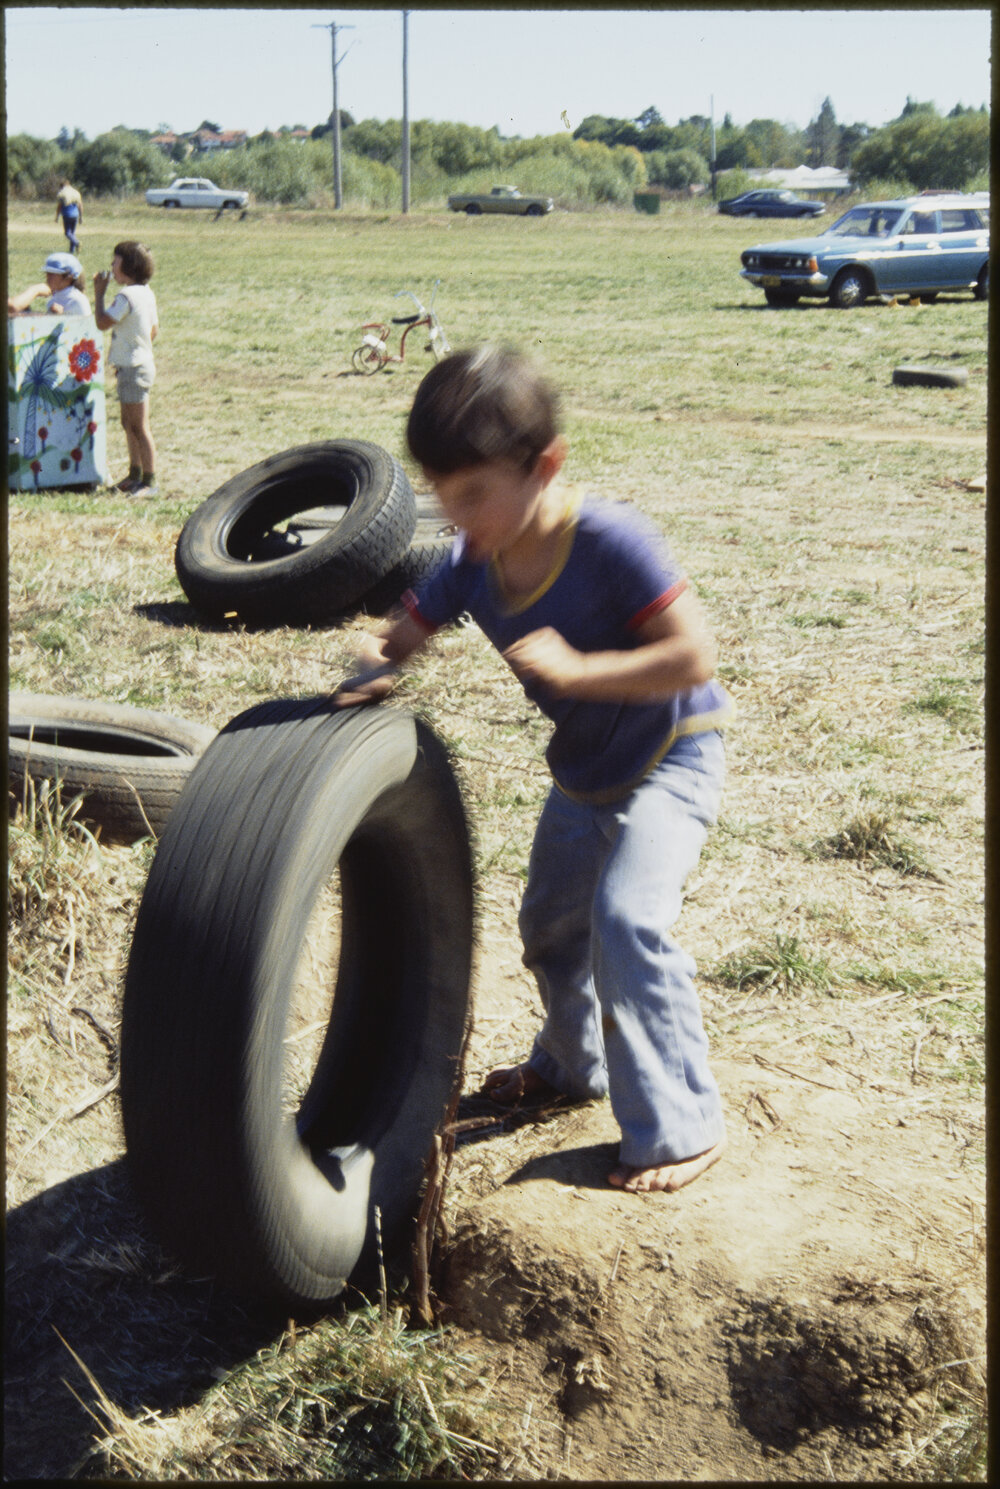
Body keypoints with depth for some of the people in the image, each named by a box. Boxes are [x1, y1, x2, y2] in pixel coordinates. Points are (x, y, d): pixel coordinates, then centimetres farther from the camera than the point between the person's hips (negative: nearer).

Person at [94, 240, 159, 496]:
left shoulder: (127, 296, -20)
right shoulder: (146, 293, 9)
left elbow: (102, 323, -21)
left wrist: (99, 292, -9)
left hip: (134, 368, -10)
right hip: (141, 362, 10)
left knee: (140, 427, -4)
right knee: (129, 424, 18)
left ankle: (149, 482, 0)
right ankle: (135, 474, 27)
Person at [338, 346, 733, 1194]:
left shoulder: (609, 541, -31)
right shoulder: (472, 564, -12)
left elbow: (694, 656, -32)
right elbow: (404, 632, -1)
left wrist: (578, 669, -38)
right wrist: (374, 668, -24)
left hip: (671, 753, -8)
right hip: (583, 770, 8)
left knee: (627, 916, -23)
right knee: (551, 924, 19)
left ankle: (681, 1129, -8)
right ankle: (574, 1065, 47)